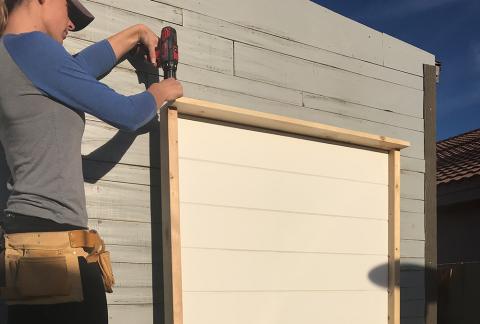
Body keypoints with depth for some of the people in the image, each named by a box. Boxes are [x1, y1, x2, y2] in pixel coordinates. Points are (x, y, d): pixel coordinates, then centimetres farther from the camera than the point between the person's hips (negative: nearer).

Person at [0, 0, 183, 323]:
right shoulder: (31, 46, -9)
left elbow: (77, 66, 30)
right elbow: (126, 114, -3)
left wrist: (136, 33, 39)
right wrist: (159, 93, 18)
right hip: (53, 240, -10)